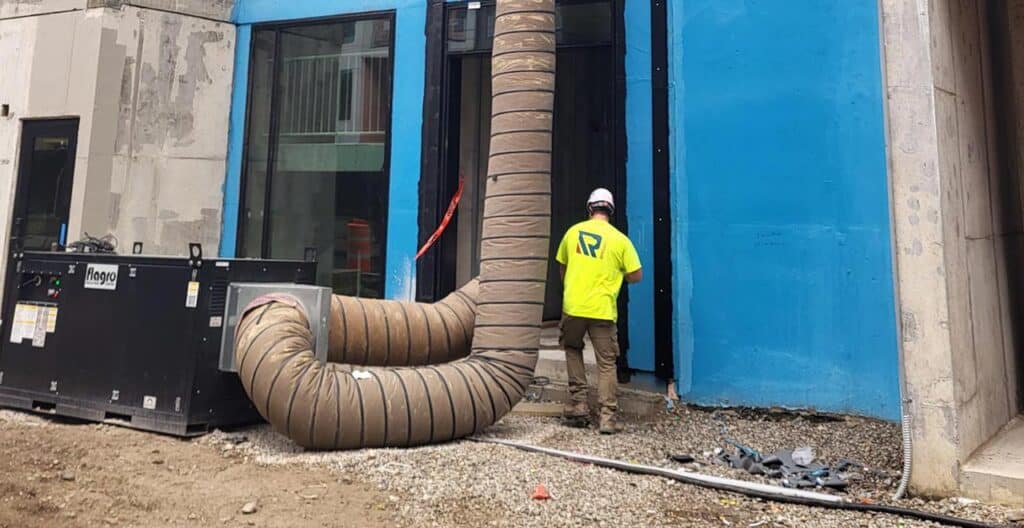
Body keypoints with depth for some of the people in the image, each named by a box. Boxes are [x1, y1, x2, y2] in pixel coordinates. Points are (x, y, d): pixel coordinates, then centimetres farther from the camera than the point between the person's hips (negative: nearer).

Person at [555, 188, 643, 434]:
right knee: (606, 363, 8)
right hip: (602, 310, -1)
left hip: (572, 306, 2)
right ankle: (607, 417, 5)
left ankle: (579, 403, 18)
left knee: (572, 349, 24)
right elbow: (637, 275, 0)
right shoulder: (620, 240, -2)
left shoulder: (573, 231, 4)